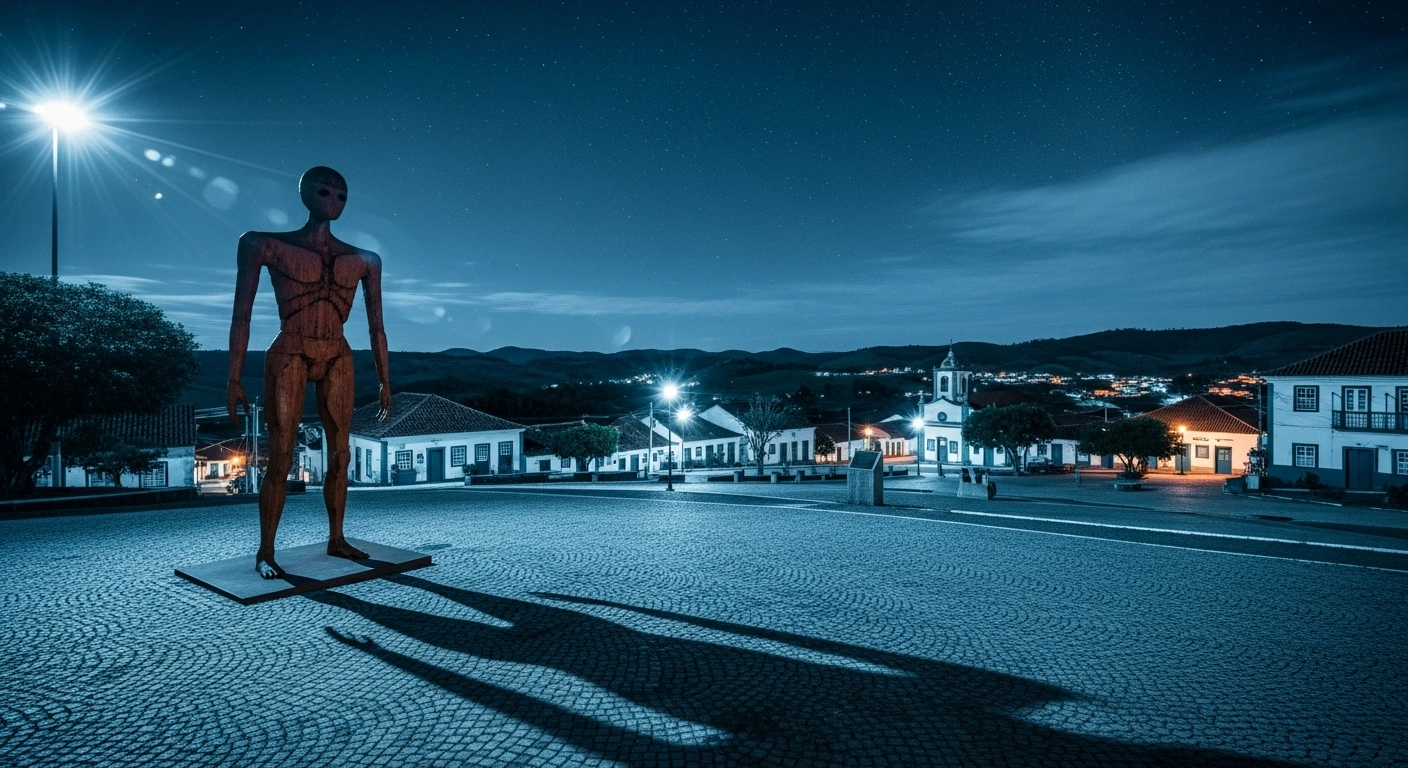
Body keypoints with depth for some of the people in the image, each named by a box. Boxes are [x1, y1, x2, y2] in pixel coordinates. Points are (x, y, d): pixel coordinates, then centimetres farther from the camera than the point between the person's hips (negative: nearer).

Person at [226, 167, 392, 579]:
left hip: (337, 359, 3)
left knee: (340, 454, 6)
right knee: (281, 458, -3)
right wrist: (234, 378, -6)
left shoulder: (364, 260, 7)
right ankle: (265, 551, 8)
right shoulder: (267, 245, 1)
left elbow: (376, 326, 9)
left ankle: (336, 539, 19)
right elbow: (242, 314, -1)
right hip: (288, 356, -3)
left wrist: (385, 381, 8)